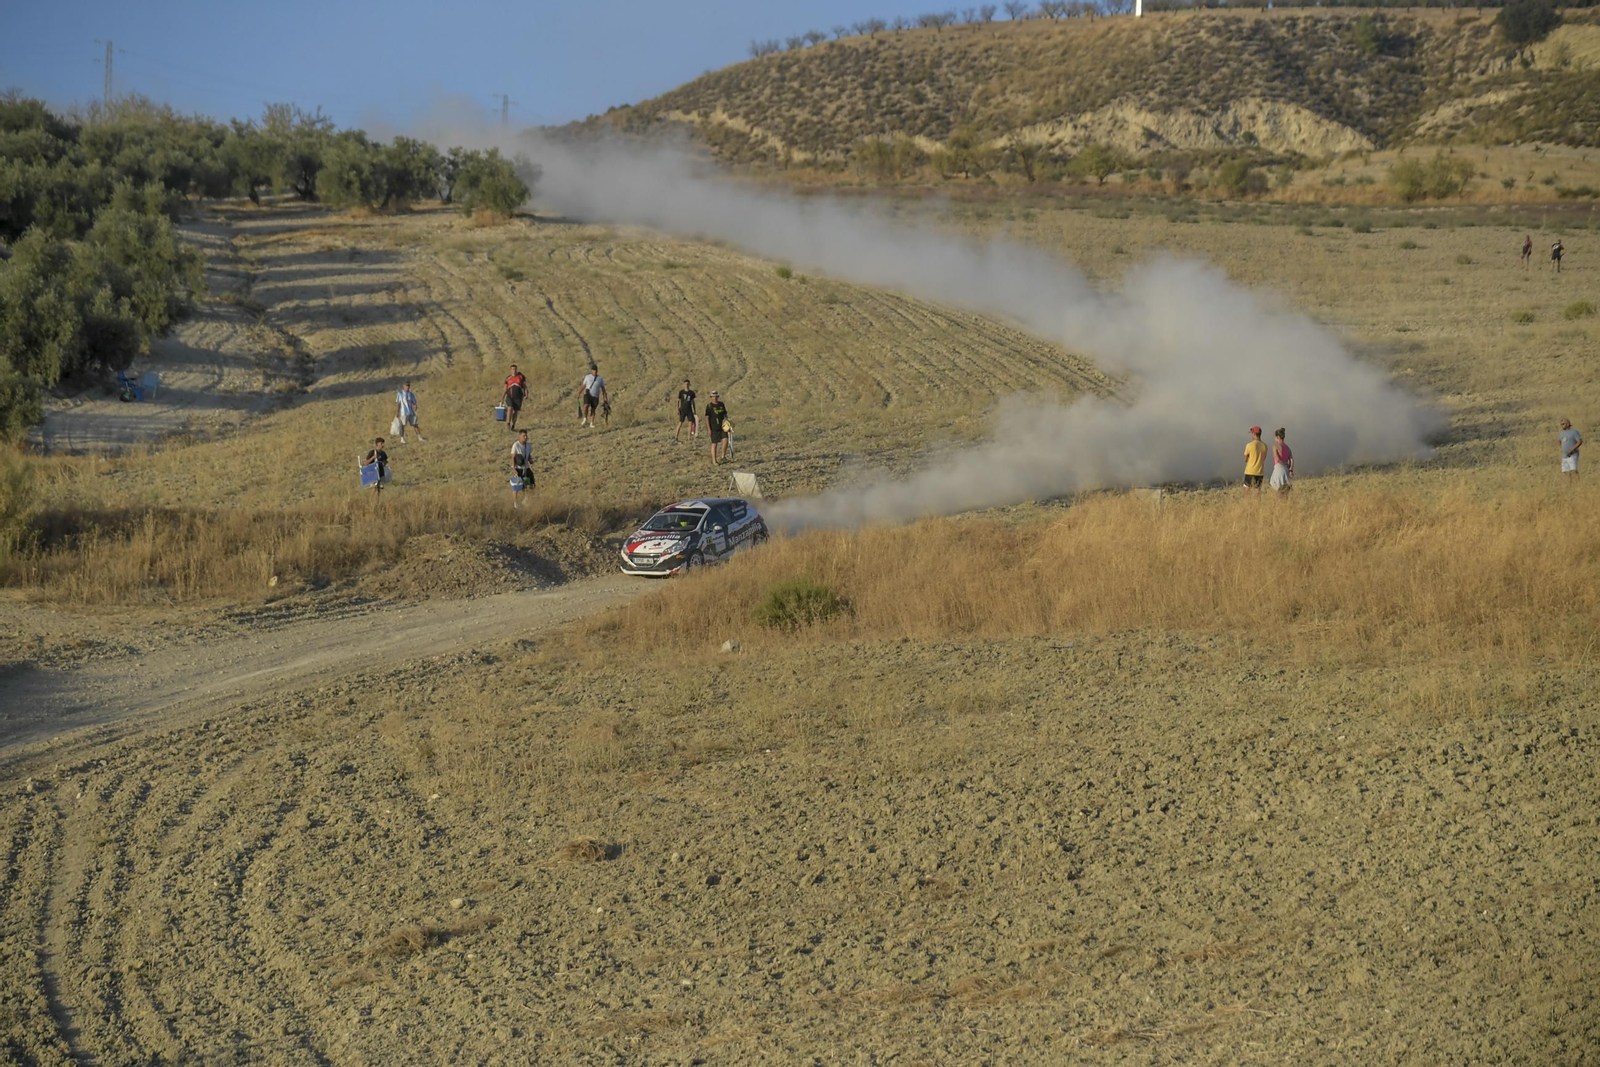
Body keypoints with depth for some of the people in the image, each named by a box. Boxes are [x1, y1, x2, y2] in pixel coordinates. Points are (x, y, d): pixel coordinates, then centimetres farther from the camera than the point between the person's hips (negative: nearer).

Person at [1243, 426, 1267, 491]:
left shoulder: (1250, 445, -10)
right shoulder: (1264, 446, 1)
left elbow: (1245, 459, -1)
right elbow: (1263, 459, 10)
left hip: (1250, 471, -3)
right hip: (1260, 472, 3)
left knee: (1247, 488, 5)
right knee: (1258, 488, 7)